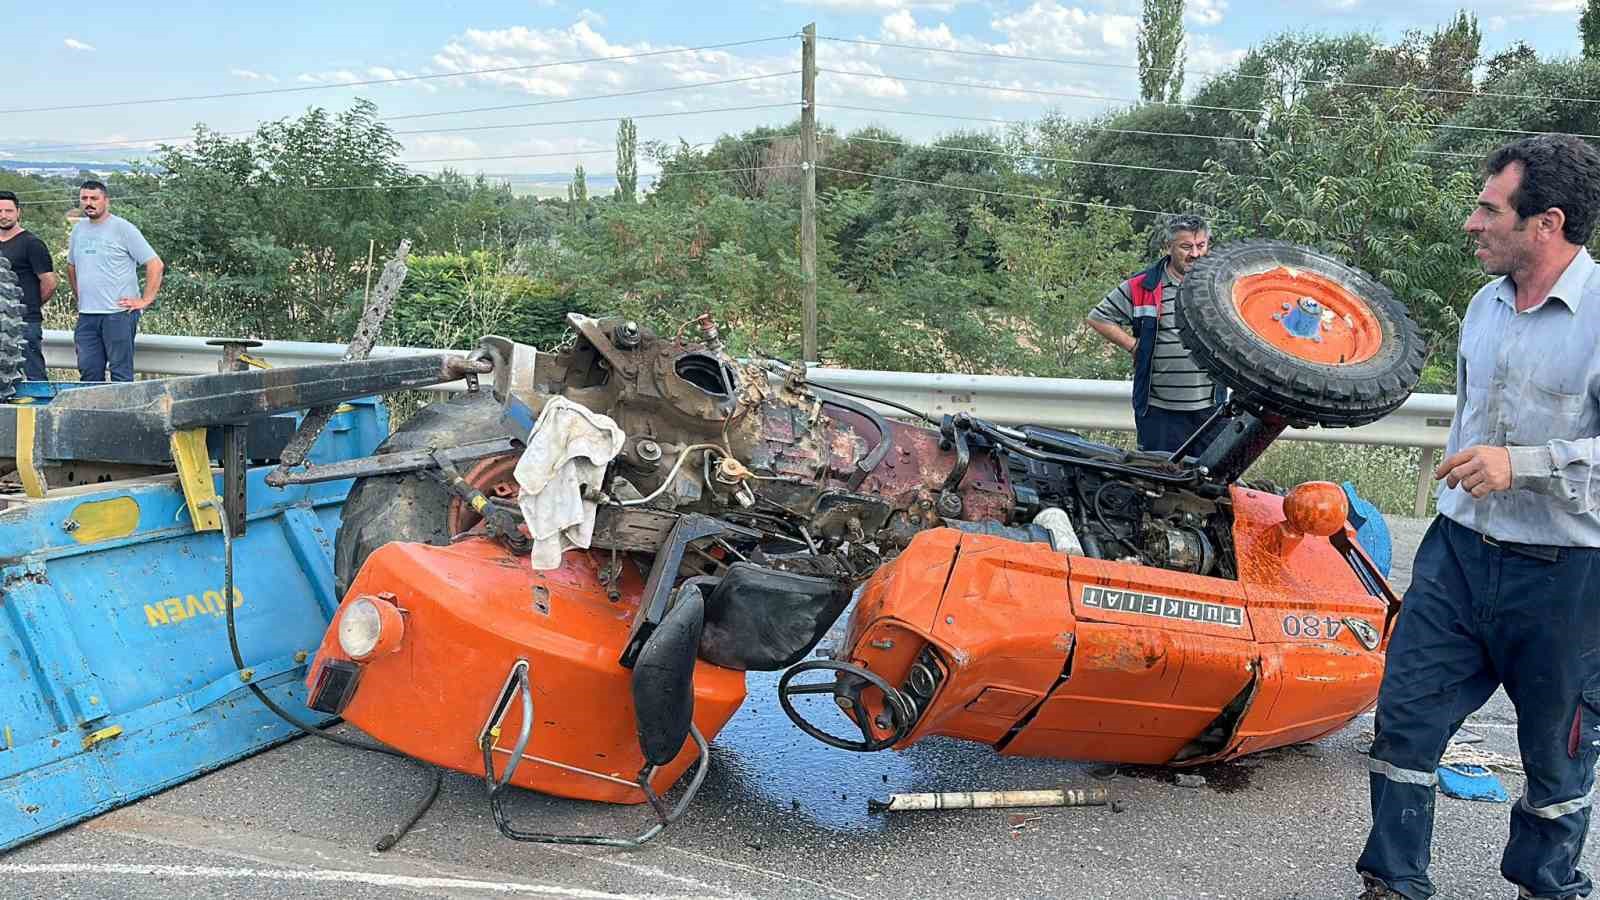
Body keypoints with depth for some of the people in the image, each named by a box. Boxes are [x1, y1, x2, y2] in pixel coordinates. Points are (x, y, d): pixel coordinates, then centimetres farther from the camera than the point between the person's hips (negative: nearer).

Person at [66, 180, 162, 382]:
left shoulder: (122, 228, -5)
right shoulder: (78, 229, 15)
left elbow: (155, 265, -9)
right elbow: (71, 266, 30)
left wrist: (145, 300, -12)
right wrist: (80, 297, 21)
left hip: (119, 314, -6)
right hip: (86, 314, 6)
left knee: (121, 374, -4)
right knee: (89, 373, 8)